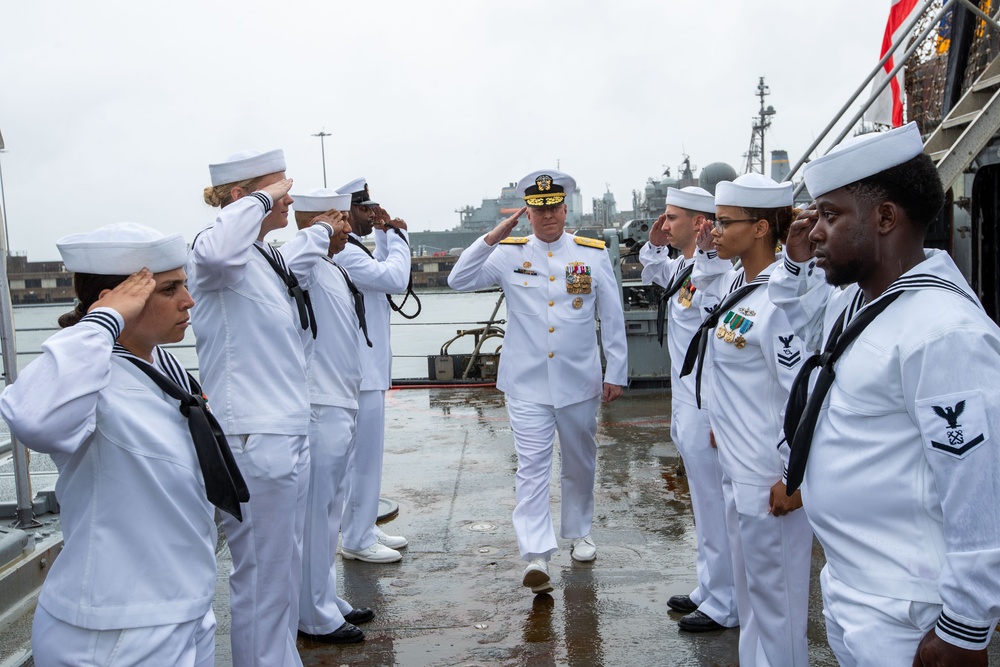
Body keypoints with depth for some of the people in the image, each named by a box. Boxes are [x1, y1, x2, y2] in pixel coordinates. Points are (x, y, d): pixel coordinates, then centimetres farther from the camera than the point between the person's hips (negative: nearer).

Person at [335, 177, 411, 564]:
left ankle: (364, 529, 27)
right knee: (363, 456, -3)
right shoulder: (344, 252, -18)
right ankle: (356, 540, 8)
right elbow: (396, 280, -23)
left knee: (364, 455, 16)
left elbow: (382, 273, 27)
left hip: (368, 367, 11)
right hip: (360, 371, -11)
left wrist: (384, 235, 14)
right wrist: (396, 235, -10)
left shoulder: (352, 249, 15)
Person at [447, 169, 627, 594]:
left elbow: (613, 318, 4)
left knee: (580, 464, 16)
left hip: (579, 383, 2)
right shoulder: (509, 254, 0)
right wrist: (492, 238, -14)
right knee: (532, 468, -7)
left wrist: (616, 373, 2)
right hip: (527, 384, -1)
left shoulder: (593, 254, 1)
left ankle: (578, 533, 37)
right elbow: (459, 281, -7)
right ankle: (537, 557, -6)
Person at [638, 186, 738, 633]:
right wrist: (653, 243, 14)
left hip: (705, 411, -10)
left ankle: (723, 607, 20)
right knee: (704, 505, 20)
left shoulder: (714, 275, -21)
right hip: (686, 406, 10)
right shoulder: (682, 267, 9)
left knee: (714, 509, 4)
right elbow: (651, 271, 30)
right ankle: (709, 591, 36)